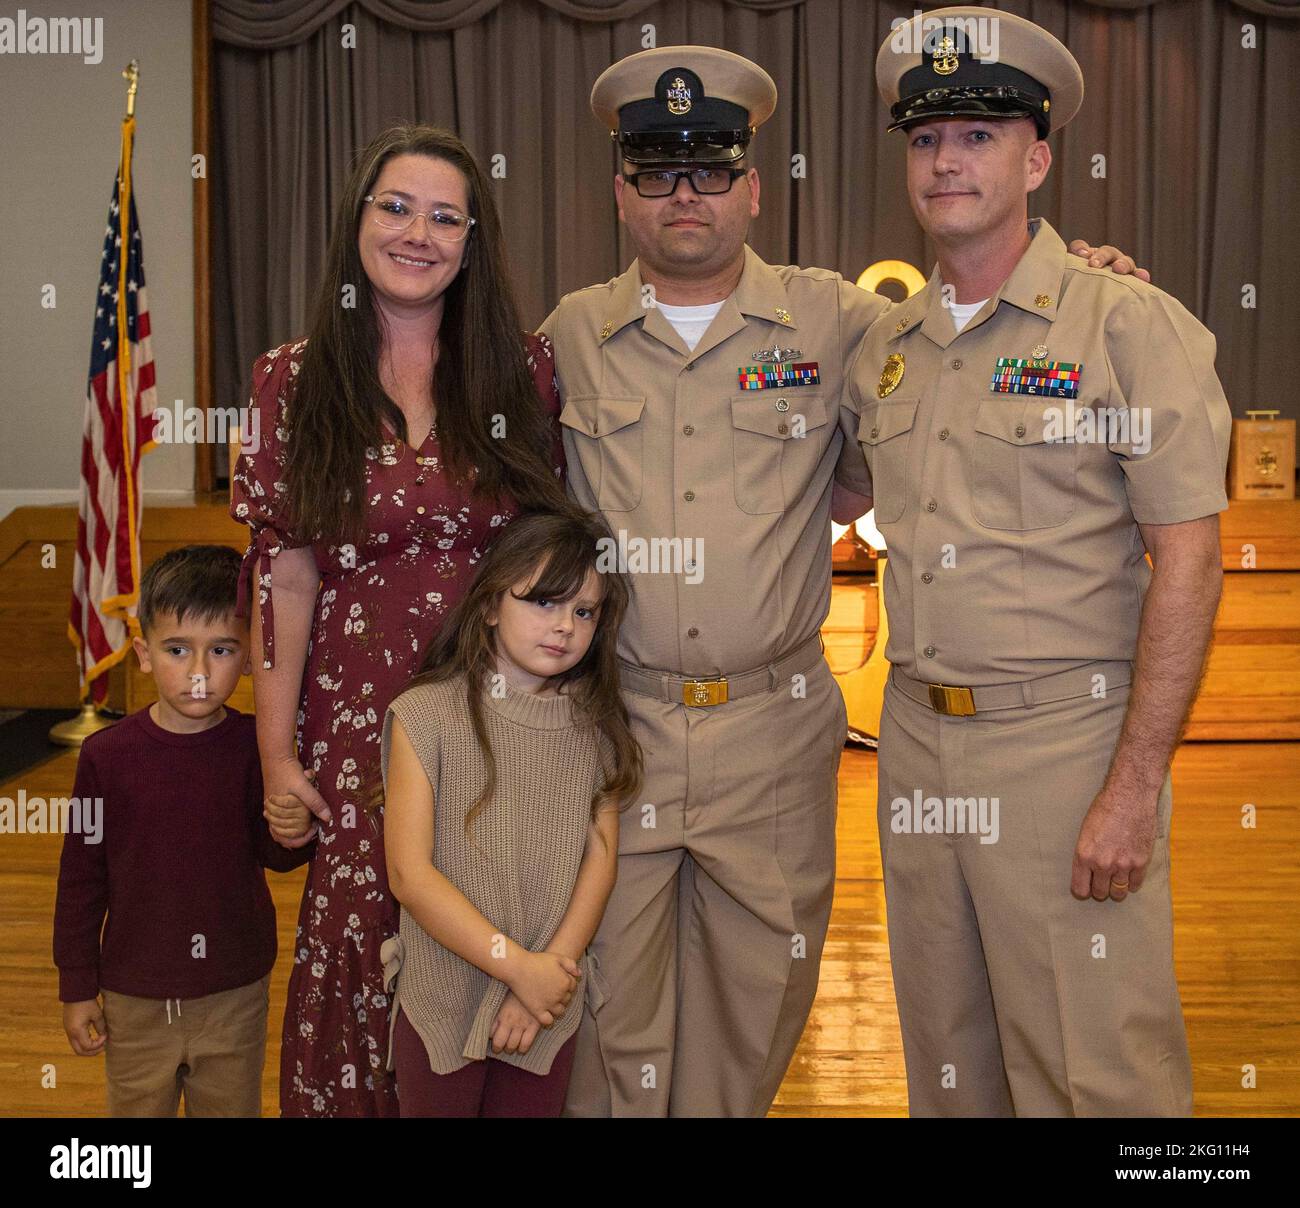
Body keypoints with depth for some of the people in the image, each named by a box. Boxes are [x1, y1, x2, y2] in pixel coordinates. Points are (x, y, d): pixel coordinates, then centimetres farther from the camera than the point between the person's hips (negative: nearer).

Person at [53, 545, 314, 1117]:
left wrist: (295, 835, -26)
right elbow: (80, 877, -2)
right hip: (134, 999, 0)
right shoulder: (107, 754, -11)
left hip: (235, 995, 0)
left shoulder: (257, 748, -11)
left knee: (232, 1107, 19)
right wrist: (76, 988, 2)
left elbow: (272, 856, -2)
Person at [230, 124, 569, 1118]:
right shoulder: (294, 383, 1)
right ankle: (359, 1097, 33)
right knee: (366, 944, 7)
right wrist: (277, 752, -2)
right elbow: (286, 578, -1)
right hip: (360, 721, 0)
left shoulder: (526, 368, 2)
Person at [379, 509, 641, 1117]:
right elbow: (409, 873, -15)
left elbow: (599, 860, -4)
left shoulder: (594, 724, -1)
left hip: (550, 1002, 3)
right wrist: (519, 967, -17)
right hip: (443, 1000, -2)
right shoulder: (424, 715, -12)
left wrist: (553, 967, -14)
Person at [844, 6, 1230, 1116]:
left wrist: (1134, 790, -17)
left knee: (1095, 1072, 3)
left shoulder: (1133, 325, -7)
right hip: (918, 743, 6)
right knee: (945, 1060, 18)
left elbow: (1187, 562, -12)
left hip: (1067, 744, -5)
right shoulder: (886, 349, 9)